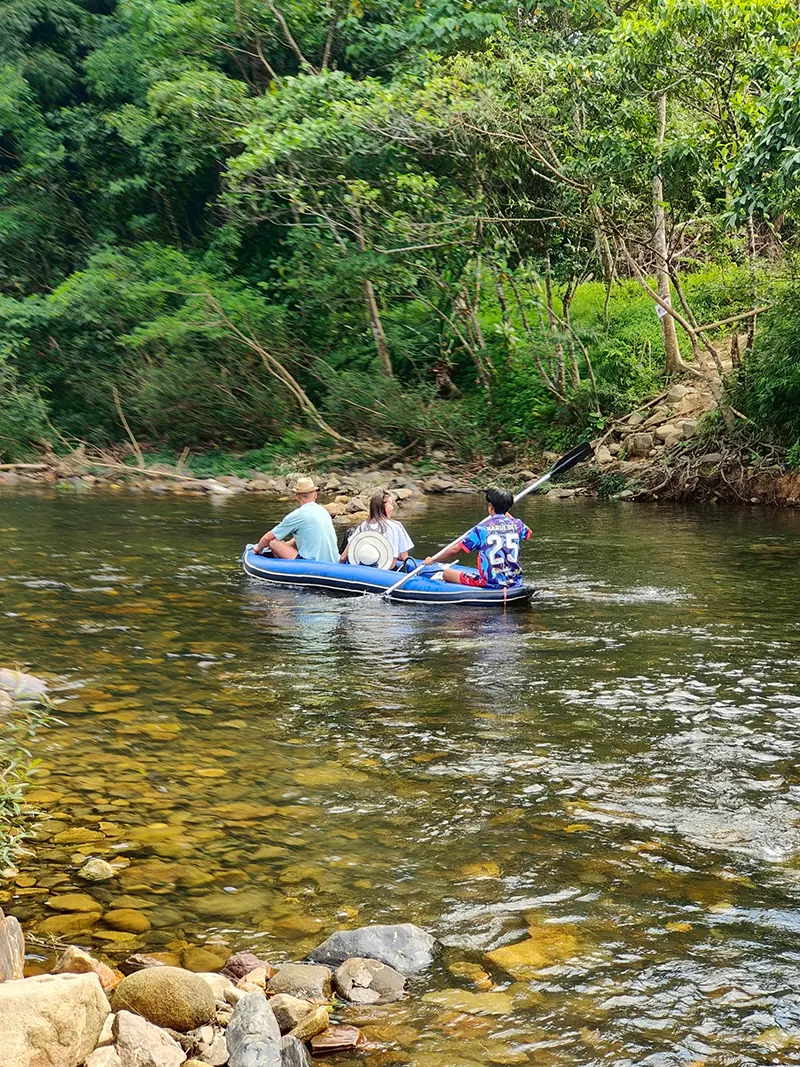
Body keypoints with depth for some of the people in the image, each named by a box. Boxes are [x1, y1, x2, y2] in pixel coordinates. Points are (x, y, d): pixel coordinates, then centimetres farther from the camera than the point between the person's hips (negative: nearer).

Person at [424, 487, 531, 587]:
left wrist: (433, 560, 13)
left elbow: (455, 550, -2)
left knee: (447, 574, 9)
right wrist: (509, 516, 35)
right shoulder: (517, 524, 2)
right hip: (515, 583, 5)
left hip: (490, 584, -5)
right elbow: (527, 533, 29)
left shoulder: (482, 528, -9)